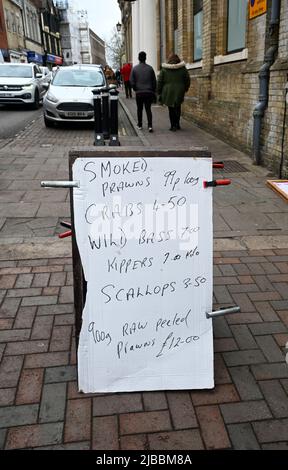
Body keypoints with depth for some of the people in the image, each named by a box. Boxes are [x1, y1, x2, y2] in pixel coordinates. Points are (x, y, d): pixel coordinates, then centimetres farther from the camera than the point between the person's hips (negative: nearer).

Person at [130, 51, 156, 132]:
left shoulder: (134, 68, -3)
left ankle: (139, 125, 22)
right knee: (148, 109, 3)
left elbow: (132, 82, -3)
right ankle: (150, 125, -11)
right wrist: (153, 91, 11)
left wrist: (135, 89, 12)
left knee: (139, 109, 14)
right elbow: (154, 81, 3)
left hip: (139, 92, 0)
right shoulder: (150, 68, -1)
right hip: (149, 92, 0)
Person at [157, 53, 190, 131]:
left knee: (171, 109, 9)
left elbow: (160, 82, 0)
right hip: (179, 92, 1)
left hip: (168, 92, -1)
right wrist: (185, 89, 22)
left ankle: (173, 126, 9)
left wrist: (159, 92, 7)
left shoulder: (164, 69, -1)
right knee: (178, 108, 19)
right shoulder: (182, 68, 1)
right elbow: (187, 80, 7)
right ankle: (177, 124, 14)